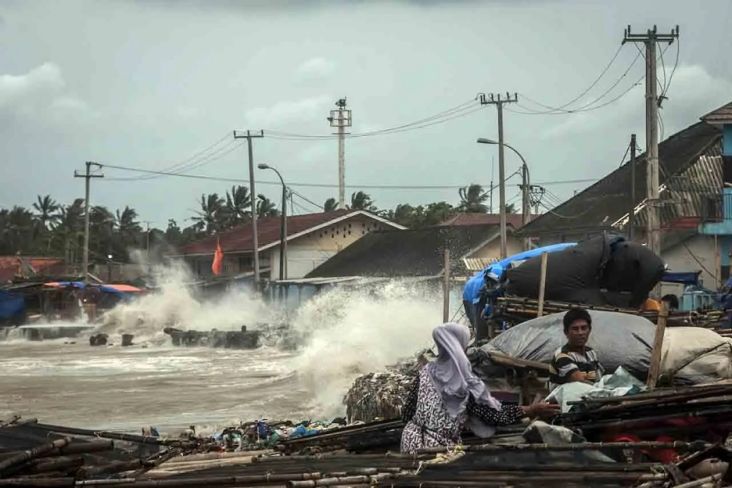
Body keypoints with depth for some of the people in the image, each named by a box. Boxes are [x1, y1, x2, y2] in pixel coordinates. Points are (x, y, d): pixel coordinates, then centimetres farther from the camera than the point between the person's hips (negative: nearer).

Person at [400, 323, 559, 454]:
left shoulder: (426, 371, 2)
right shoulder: (466, 383, -9)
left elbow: (407, 412, 3)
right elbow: (494, 413, -8)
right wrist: (533, 411, -3)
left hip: (412, 441, 4)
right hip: (439, 446, -4)